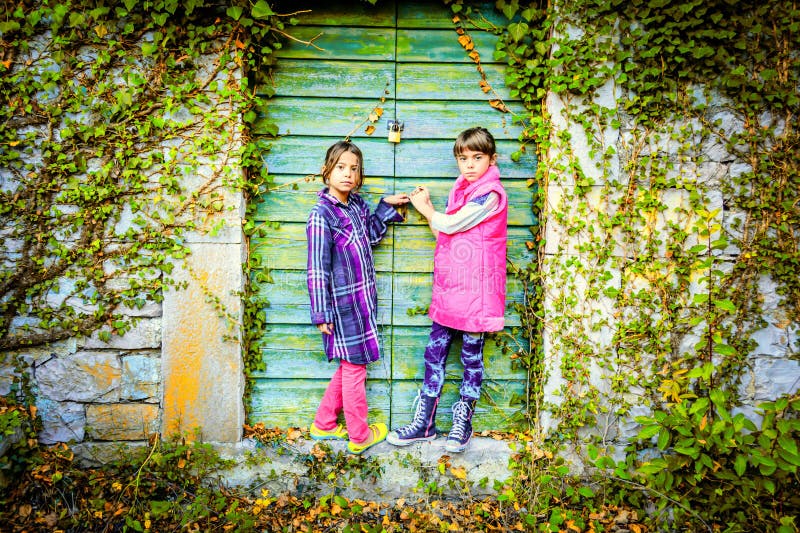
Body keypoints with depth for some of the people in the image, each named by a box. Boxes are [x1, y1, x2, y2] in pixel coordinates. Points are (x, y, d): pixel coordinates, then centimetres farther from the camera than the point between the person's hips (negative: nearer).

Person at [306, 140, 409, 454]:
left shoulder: (357, 205, 5)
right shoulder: (321, 214, -17)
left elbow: (371, 237, 23)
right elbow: (317, 269, -16)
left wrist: (386, 206, 14)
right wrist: (321, 313, -15)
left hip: (362, 301, 8)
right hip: (343, 304, -8)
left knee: (348, 367, 18)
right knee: (354, 369, 6)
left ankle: (324, 425, 35)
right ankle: (359, 437, 25)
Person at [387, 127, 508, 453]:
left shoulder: (490, 193, -12)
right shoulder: (460, 190, 13)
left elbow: (450, 224, -13)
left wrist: (425, 208, 4)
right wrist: (426, 208, 5)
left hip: (475, 289, -7)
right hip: (448, 287, 8)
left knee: (471, 355, 7)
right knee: (435, 350, 9)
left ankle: (462, 423, 22)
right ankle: (424, 422, 20)